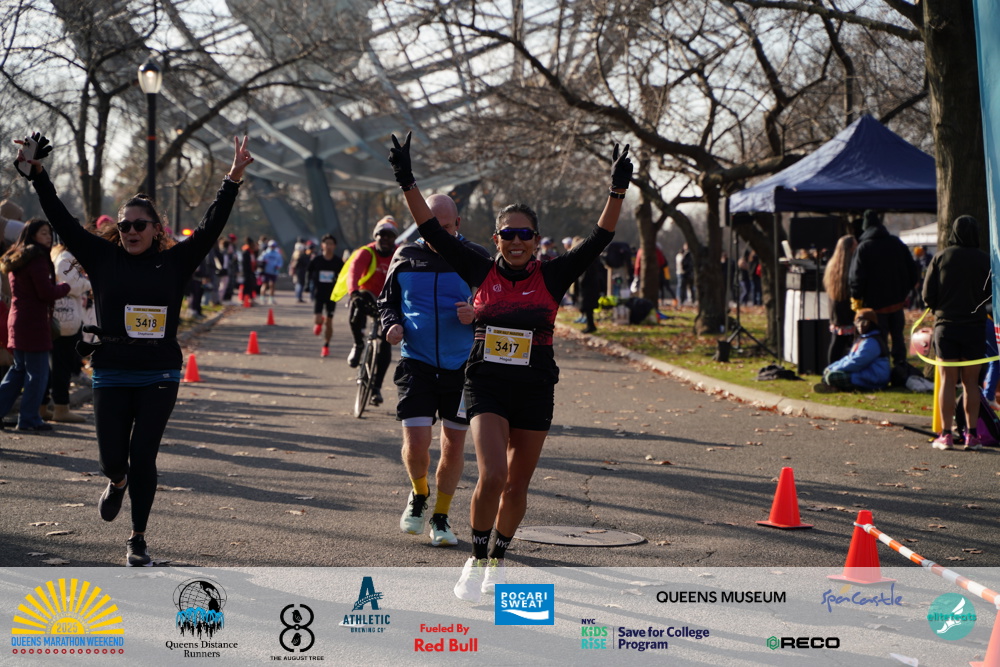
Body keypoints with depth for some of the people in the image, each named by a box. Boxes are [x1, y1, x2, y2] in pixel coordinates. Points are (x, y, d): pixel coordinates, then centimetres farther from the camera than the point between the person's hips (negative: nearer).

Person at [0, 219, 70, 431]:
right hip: (34, 323, -9)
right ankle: (29, 419, 3)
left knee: (19, 370, 18)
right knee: (38, 373, -1)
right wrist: (64, 287, -1)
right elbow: (46, 293, -19)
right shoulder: (37, 259, -14)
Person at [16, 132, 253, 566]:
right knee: (112, 459, 1)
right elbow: (62, 221, 2)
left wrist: (233, 180, -6)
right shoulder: (103, 258, 3)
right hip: (112, 375, 1)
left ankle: (138, 540, 12)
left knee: (143, 458, -2)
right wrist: (37, 175, -2)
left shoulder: (174, 262, 3)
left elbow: (211, 227, 1)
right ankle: (117, 483, 40)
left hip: (159, 376, -1)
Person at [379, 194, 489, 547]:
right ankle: (419, 493, 21)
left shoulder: (477, 258, -1)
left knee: (454, 444, 6)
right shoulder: (405, 257, 3)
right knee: (416, 441, -11)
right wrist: (392, 323, -6)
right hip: (416, 362, 0)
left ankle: (441, 517, 24)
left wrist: (477, 313, -17)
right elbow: (387, 301, 16)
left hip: (462, 366, 0)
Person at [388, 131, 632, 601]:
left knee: (516, 485, 9)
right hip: (486, 385, -1)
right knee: (491, 477, -17)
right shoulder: (481, 272, 0)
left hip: (535, 388, 1)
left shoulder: (552, 277, -1)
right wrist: (406, 182, -10)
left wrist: (617, 191, -18)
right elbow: (432, 231, -2)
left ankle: (498, 559, 31)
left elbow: (599, 240, -7)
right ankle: (476, 559, 2)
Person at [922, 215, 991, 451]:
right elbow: (991, 295, 1)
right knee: (971, 382, 7)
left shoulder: (940, 257, -3)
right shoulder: (984, 260, -3)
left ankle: (946, 434, 0)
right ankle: (971, 435, 7)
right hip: (975, 327, 0)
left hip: (945, 326, 0)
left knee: (947, 380, 3)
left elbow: (927, 295, -2)